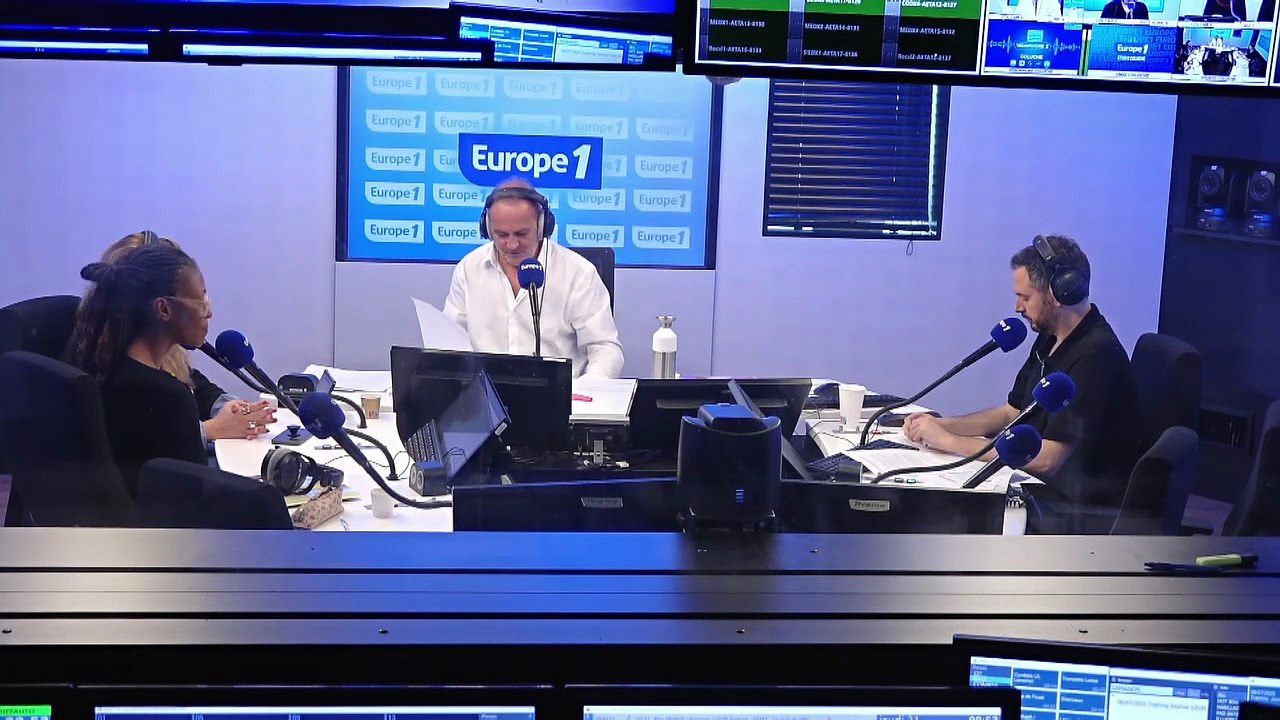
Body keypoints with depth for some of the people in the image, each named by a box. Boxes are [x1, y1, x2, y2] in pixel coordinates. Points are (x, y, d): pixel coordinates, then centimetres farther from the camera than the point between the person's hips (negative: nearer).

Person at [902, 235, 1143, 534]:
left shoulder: (1095, 355, -22)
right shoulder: (1050, 340, 9)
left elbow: (1046, 459, -24)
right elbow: (1010, 413, 21)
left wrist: (948, 441, -18)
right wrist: (942, 425, 4)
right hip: (1041, 492, 9)